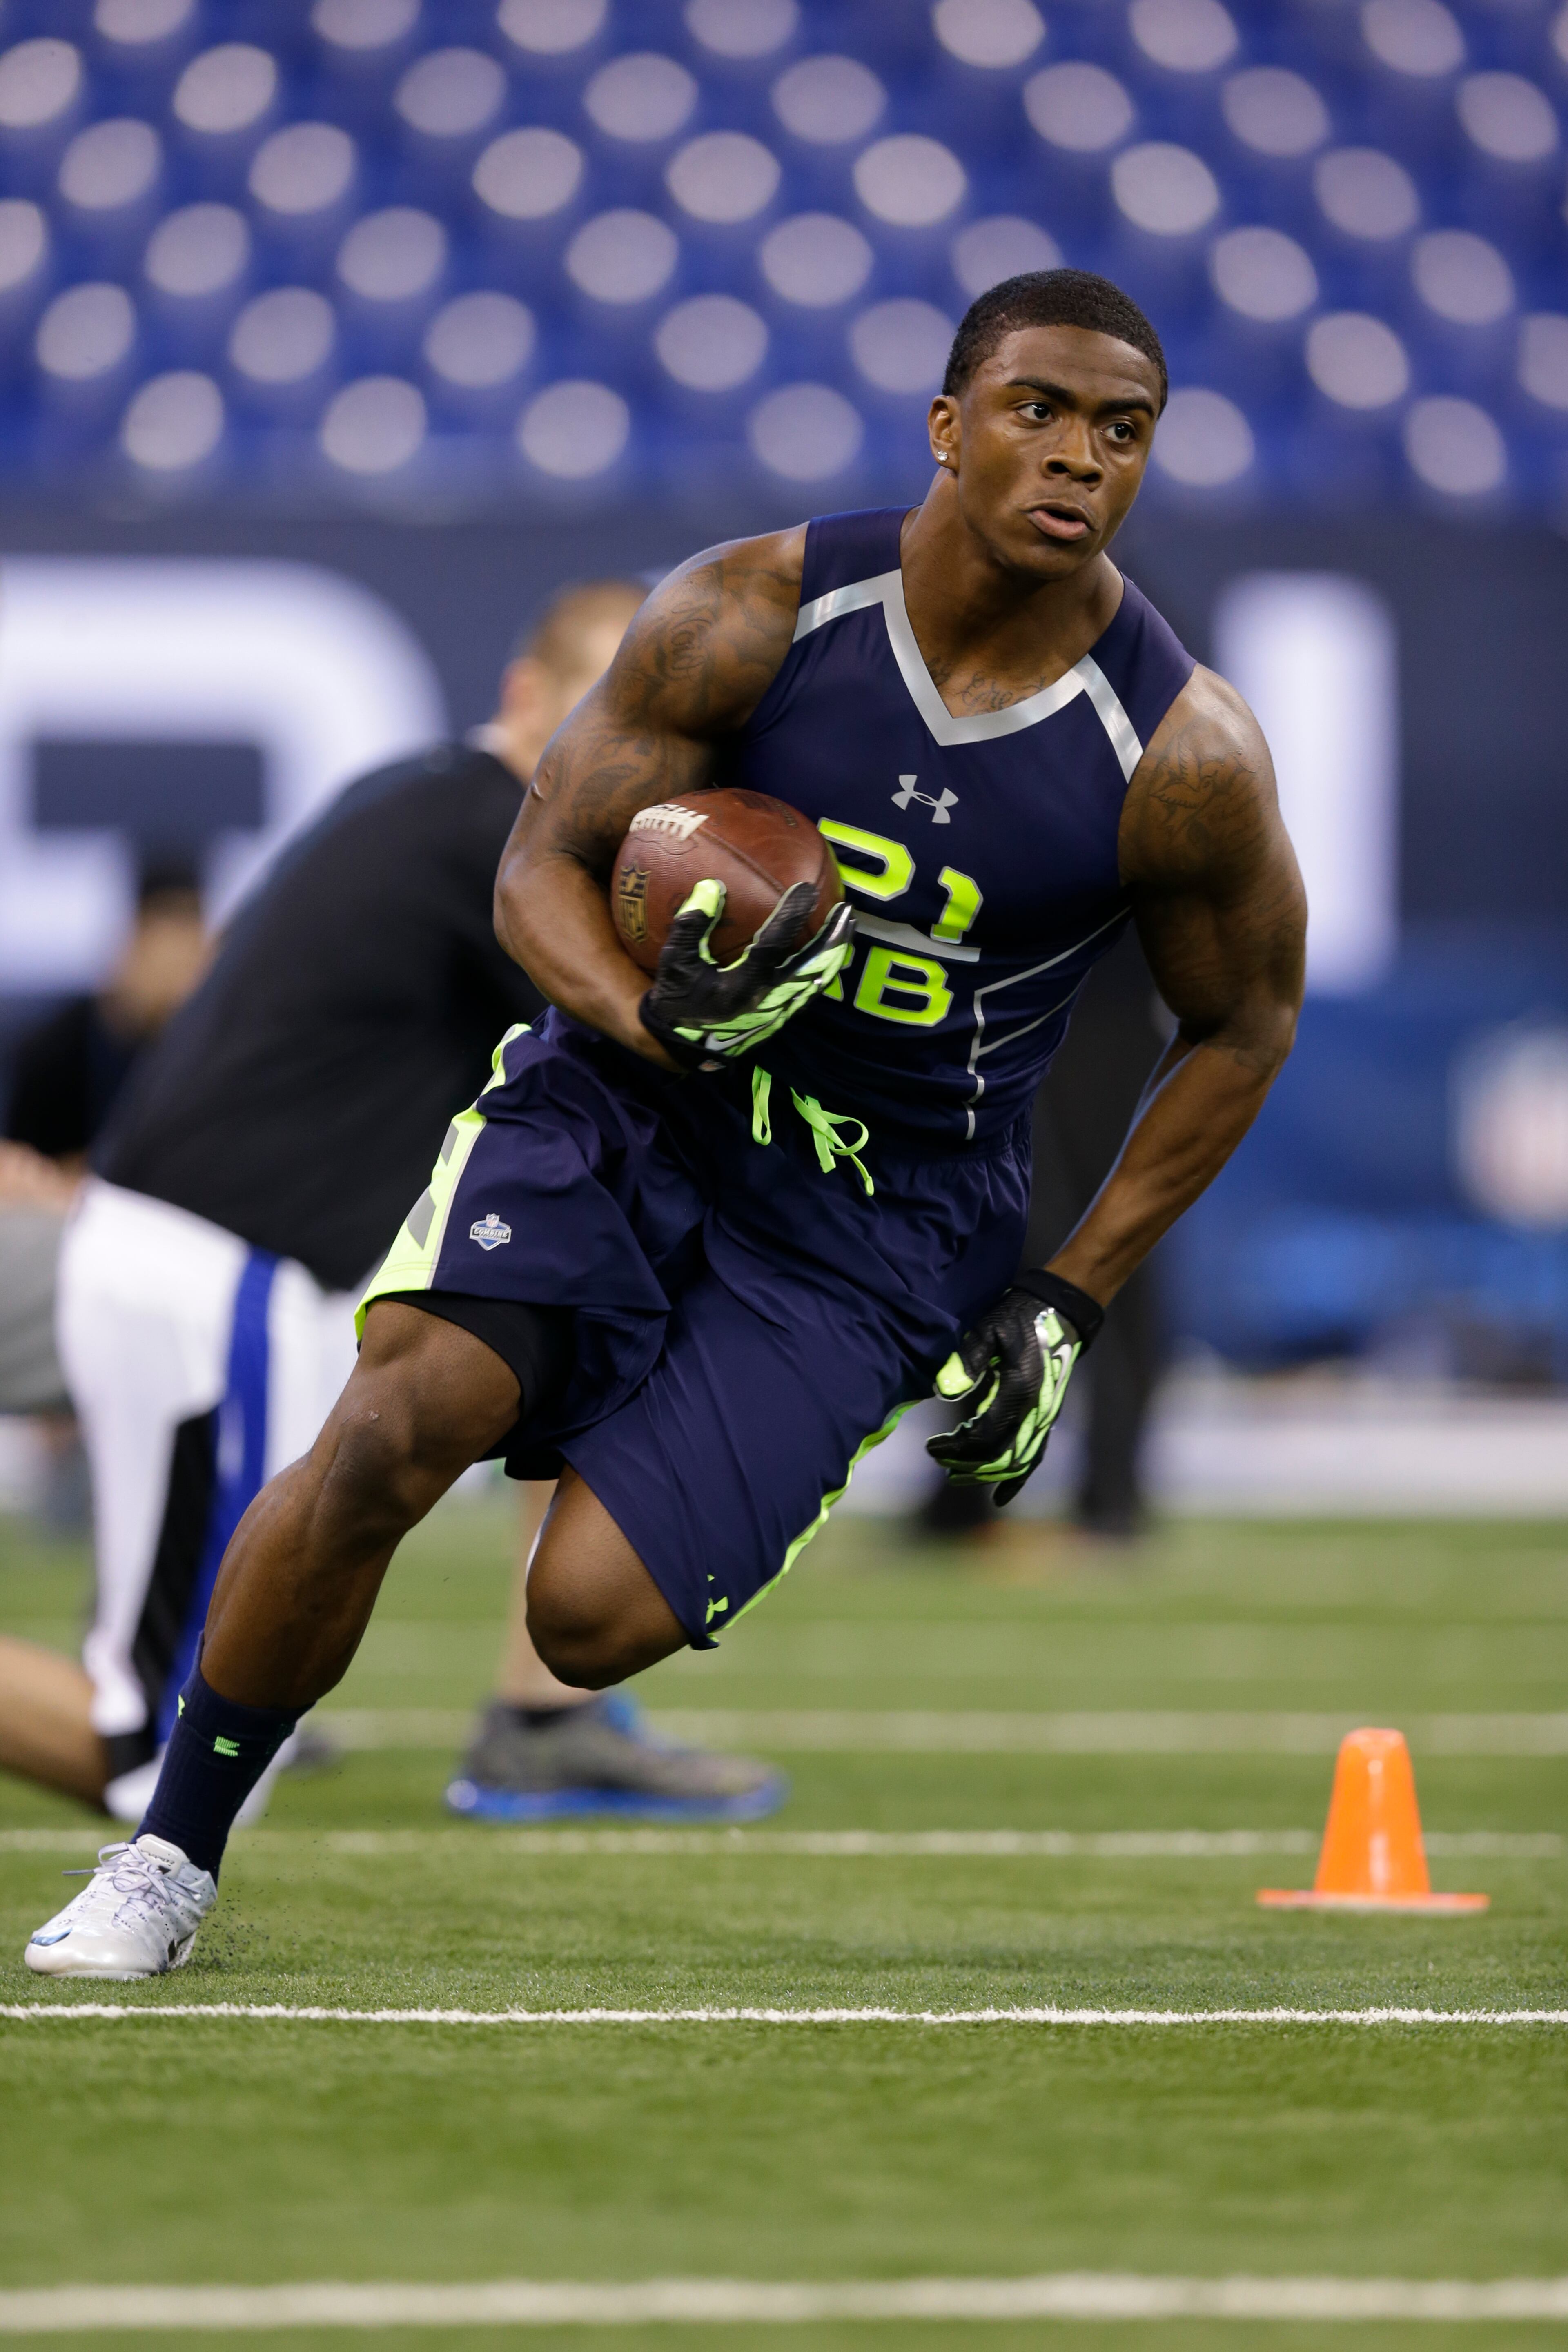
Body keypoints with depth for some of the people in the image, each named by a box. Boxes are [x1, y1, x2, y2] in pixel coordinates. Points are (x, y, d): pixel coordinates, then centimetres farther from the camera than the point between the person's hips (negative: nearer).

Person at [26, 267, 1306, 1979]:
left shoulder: (1183, 758, -12)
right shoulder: (752, 616, -10)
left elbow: (1242, 1022, 4)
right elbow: (541, 866, -4)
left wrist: (1066, 1307, 2)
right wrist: (658, 1022, -27)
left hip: (869, 1225, 0)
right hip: (623, 1109, 0)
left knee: (593, 1618, -16)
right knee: (392, 1429, -25)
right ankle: (169, 1857, -8)